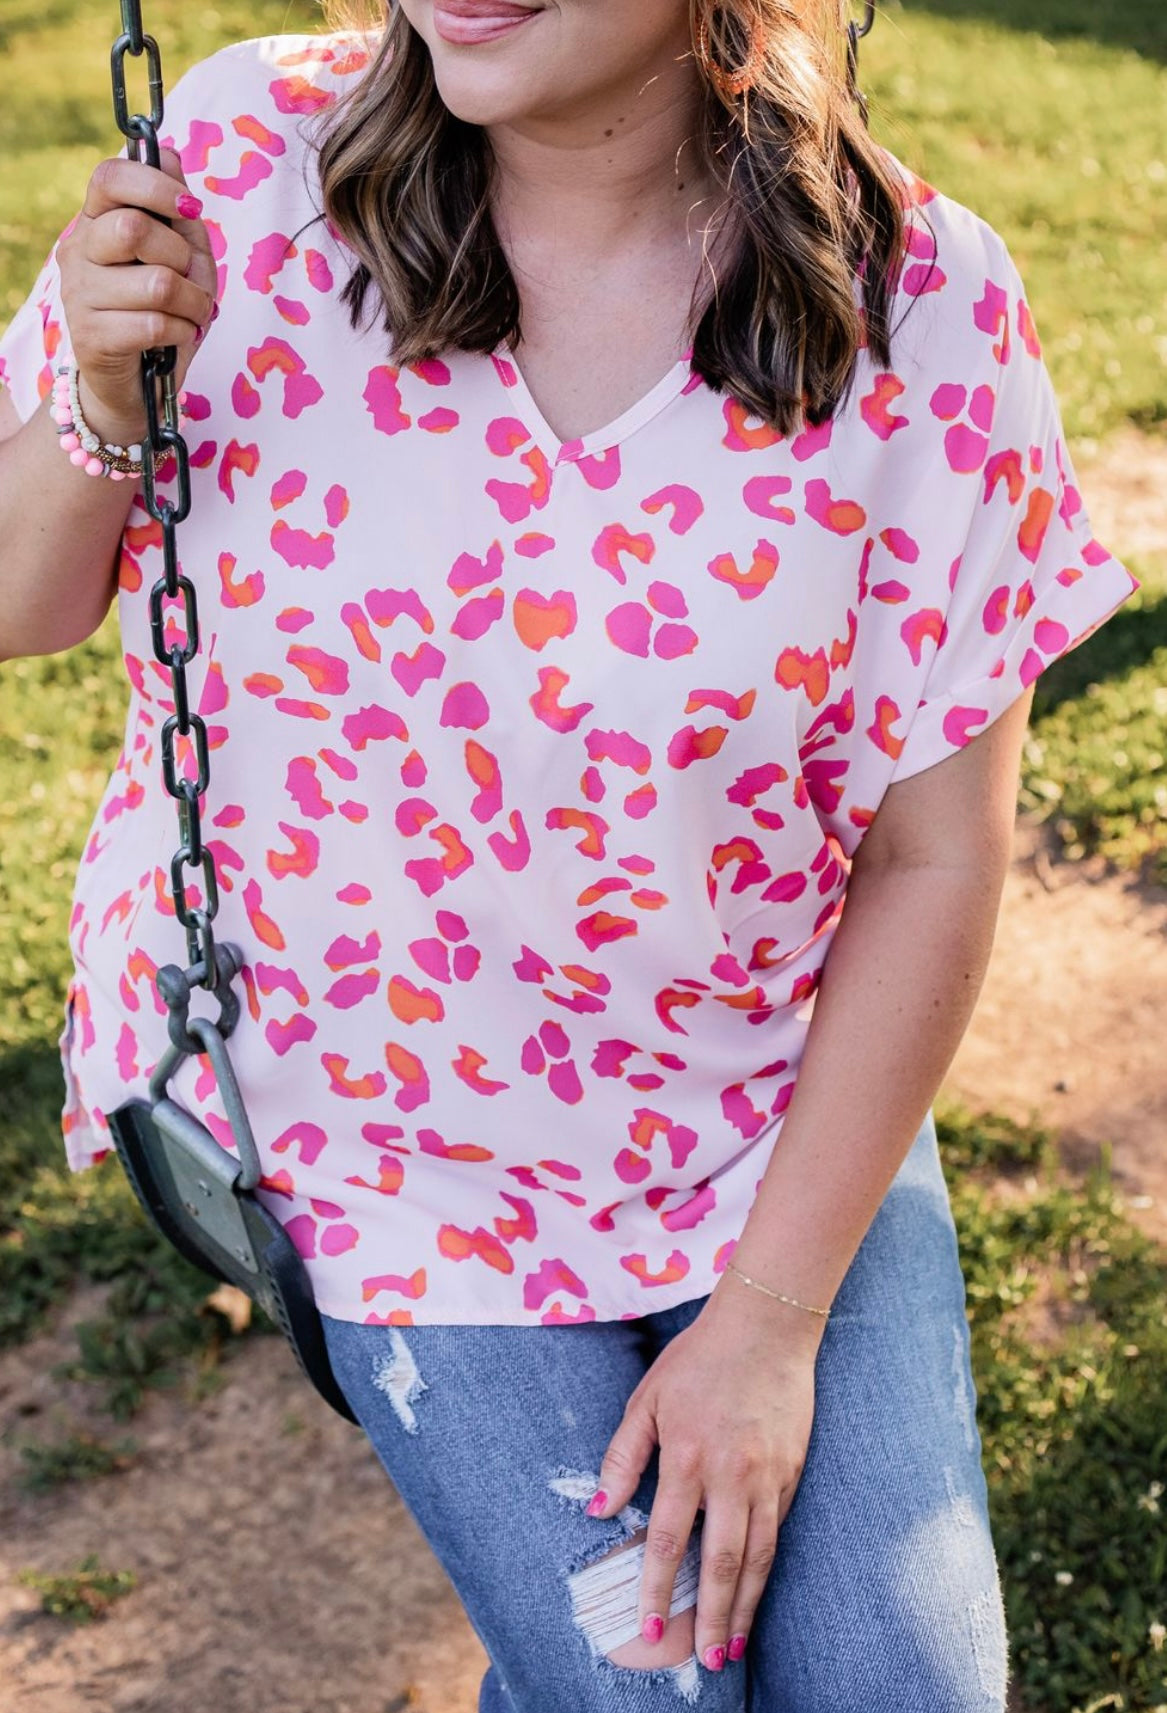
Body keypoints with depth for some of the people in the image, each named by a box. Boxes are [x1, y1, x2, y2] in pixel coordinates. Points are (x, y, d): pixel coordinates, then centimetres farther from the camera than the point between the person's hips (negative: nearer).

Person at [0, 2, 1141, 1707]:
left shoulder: (922, 305, -16)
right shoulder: (247, 160, -15)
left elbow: (936, 858, -10)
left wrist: (772, 1319, -8)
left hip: (784, 1106, 1)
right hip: (375, 1107, 0)